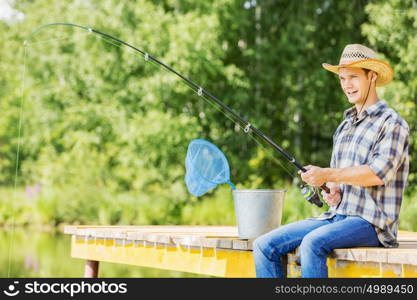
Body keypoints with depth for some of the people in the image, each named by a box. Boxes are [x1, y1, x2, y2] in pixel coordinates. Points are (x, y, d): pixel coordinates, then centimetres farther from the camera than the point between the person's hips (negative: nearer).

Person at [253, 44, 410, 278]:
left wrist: (327, 175, -19)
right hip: (336, 217, 8)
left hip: (372, 223, -8)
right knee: (265, 245, -7)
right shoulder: (345, 125, 21)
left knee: (313, 243, -35)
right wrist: (333, 192, 2)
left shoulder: (392, 123, -4)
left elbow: (379, 173, -18)